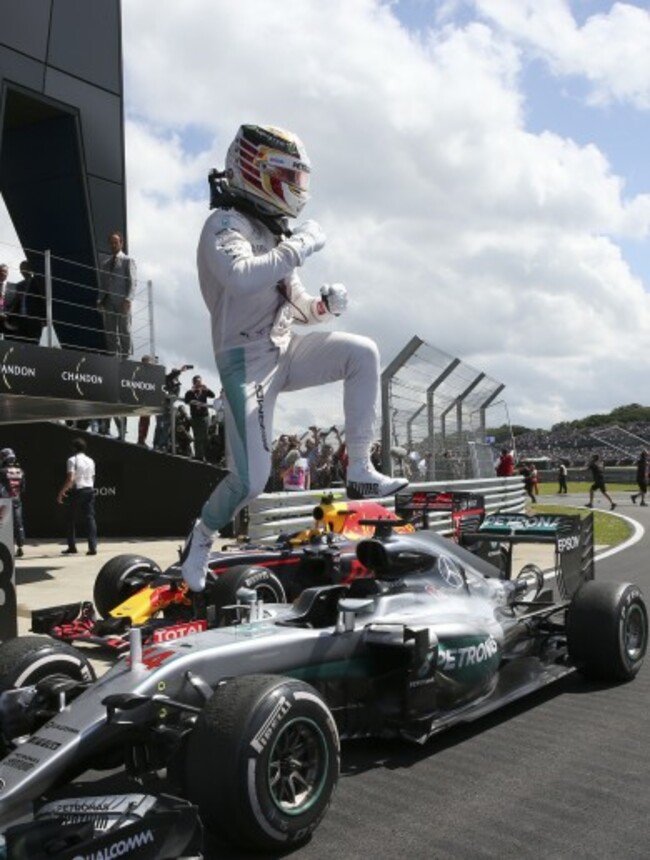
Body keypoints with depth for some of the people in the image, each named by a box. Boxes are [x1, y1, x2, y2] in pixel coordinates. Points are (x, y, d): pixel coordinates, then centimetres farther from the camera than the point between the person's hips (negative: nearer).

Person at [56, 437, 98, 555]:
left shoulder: (72, 460, -7)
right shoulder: (90, 460, 12)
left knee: (72, 519, 7)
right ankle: (92, 547, -5)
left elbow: (70, 479, -16)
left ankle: (72, 547, 10)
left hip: (77, 491, -5)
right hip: (90, 490, 5)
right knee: (90, 518, 2)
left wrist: (61, 492, -10)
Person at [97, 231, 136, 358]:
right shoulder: (105, 262, 20)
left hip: (122, 301, -4)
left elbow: (132, 282, -4)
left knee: (124, 330, -3)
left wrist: (128, 299, -17)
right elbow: (102, 283, 19)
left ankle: (125, 356, 0)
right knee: (110, 331, 0)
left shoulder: (128, 260, 6)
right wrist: (100, 300, 5)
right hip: (108, 301, 4)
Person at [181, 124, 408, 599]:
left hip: (285, 351, 7)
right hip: (247, 361, -7)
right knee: (252, 479, -11)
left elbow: (296, 306, 20)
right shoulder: (225, 225, -9)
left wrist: (324, 304, -2)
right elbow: (241, 276, -33)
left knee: (363, 352, -15)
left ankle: (360, 472, -9)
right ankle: (198, 543, 17)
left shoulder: (274, 231, 17)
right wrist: (300, 245, -22)